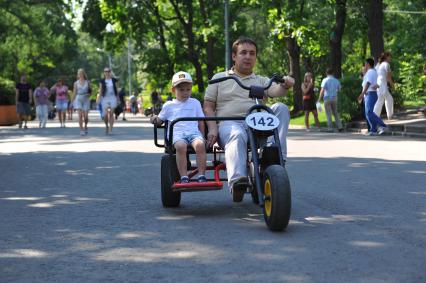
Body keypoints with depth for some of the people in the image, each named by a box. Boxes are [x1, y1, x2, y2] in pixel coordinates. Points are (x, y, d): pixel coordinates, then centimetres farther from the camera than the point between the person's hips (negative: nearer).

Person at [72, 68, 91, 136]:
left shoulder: (87, 82, 6)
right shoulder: (76, 83, 7)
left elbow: (90, 91, 14)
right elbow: (74, 93, 9)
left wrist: (88, 94, -8)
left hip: (86, 100, 0)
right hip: (78, 99, 0)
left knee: (85, 116, -6)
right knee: (80, 115, -11)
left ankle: (85, 127, 23)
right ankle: (81, 130, -6)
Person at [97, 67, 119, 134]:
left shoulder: (114, 80, 3)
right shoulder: (102, 81, 4)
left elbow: (117, 89, 8)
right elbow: (100, 90, 3)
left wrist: (117, 98, 8)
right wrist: (98, 98, -8)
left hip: (113, 98, 0)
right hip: (105, 98, 0)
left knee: (111, 114, -7)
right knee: (105, 114, -7)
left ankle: (110, 129, -5)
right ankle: (106, 126, 21)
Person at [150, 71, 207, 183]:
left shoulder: (195, 103, 22)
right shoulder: (169, 105, 20)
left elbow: (201, 121, 23)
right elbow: (160, 120, 24)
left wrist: (202, 137, 13)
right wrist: (154, 119, 1)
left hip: (194, 132, 1)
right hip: (177, 133, -1)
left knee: (200, 145, -35)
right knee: (181, 146, -37)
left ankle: (201, 175, -33)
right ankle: (184, 177, -37)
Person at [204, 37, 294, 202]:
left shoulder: (261, 81, 24)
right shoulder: (219, 78, 22)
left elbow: (275, 91, 2)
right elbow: (208, 107, 14)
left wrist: (285, 85, -23)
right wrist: (212, 128, -4)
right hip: (229, 123, -2)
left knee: (280, 108, -24)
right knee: (237, 136, -39)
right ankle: (237, 180, -57)